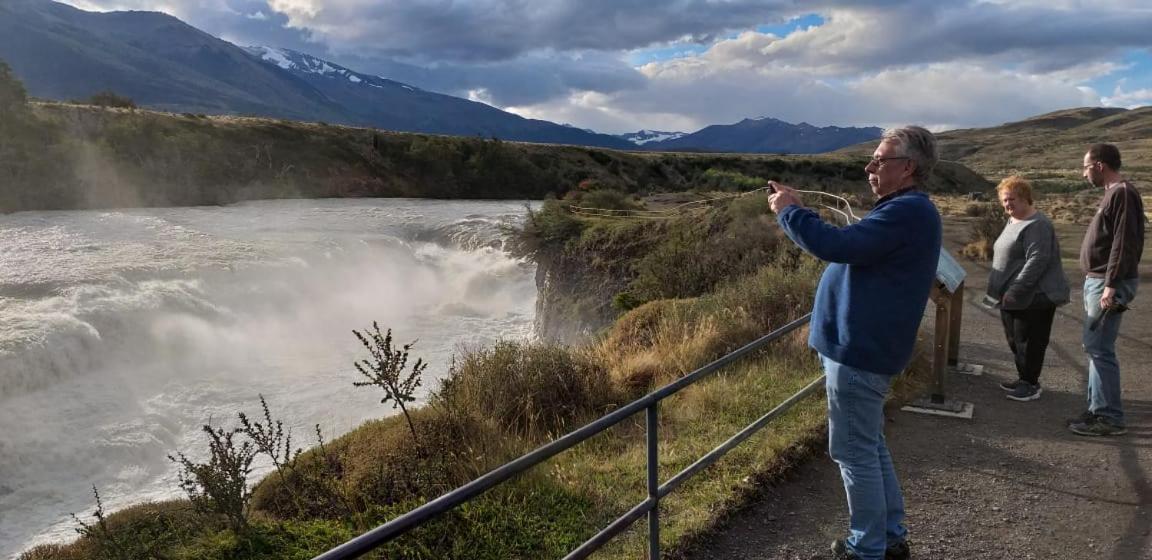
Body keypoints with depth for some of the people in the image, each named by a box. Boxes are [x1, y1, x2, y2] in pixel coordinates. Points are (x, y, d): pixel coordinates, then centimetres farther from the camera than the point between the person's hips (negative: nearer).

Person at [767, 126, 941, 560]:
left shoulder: (909, 211, -20)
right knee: (870, 447, 20)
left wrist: (789, 212, -14)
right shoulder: (905, 210, 17)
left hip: (860, 352, -11)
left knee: (855, 453, 0)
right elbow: (851, 249, 19)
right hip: (864, 346, 11)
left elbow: (838, 246, -26)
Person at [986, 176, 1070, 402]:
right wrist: (1006, 291, 21)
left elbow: (1037, 261, -25)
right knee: (1015, 340, 16)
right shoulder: (1013, 221, 14)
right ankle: (1023, 378, 28)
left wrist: (1014, 290, -26)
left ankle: (1031, 385, 10)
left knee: (1029, 341, -2)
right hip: (1013, 297, 10)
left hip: (1034, 297, -10)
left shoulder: (1036, 225, -17)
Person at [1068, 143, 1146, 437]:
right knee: (1095, 348, 13)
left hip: (1108, 283, -10)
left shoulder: (1123, 193, -14)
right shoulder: (1113, 192, 16)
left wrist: (1111, 286, -23)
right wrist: (1100, 283, 19)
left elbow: (1124, 244, -21)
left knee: (1100, 349, -8)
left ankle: (1110, 418, -2)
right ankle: (1098, 409, 20)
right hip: (1097, 281, 10)